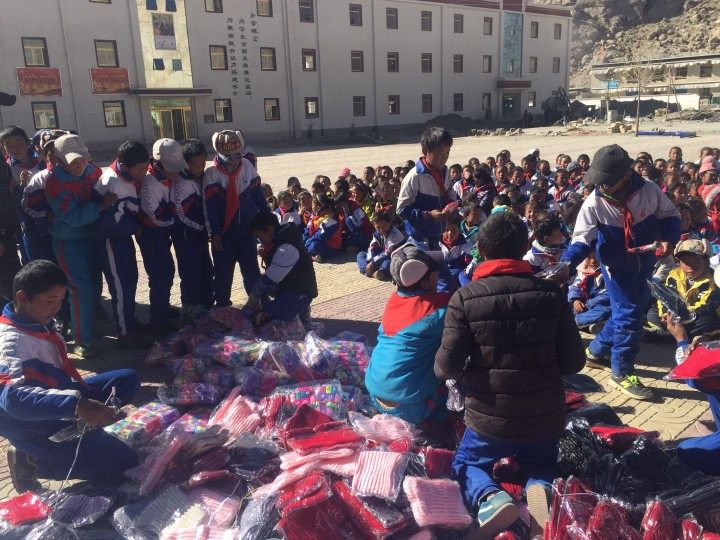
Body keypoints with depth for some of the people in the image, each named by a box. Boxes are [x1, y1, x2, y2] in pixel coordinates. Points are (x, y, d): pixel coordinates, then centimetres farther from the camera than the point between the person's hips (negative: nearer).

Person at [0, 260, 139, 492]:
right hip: (36, 427, -9)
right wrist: (76, 405, -56)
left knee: (128, 379, 10)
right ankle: (32, 462, -2)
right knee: (122, 464, -15)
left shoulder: (41, 322, 0)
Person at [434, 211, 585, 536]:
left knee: (466, 463, 26)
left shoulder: (465, 298, -13)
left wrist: (458, 370, 8)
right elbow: (574, 363, -3)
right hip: (545, 417, 2)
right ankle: (541, 490, -5)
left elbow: (447, 367, -15)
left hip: (490, 417, -2)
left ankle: (490, 497, -8)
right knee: (541, 464, 31)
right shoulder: (552, 294, -6)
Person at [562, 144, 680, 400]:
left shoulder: (649, 190, -15)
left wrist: (668, 238, -19)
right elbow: (582, 238, -18)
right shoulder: (594, 202, -20)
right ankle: (622, 372, 7)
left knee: (635, 310, 15)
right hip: (616, 266, -4)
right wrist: (567, 263, -35)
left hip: (644, 263, 4)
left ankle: (596, 351, 34)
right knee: (629, 314, -8)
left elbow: (670, 215, 0)